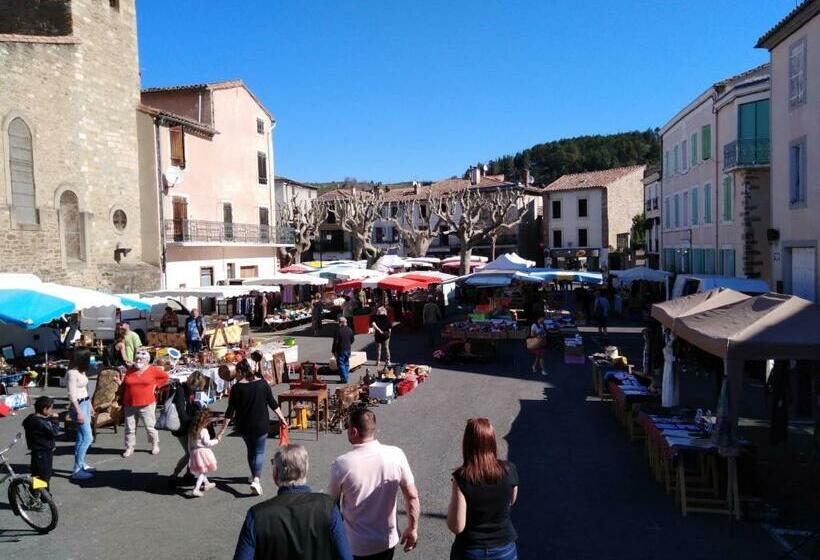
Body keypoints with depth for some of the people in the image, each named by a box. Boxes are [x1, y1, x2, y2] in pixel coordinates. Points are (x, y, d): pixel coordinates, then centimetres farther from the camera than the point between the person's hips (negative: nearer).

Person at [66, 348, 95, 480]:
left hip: (85, 404, 9)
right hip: (78, 406, -9)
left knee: (82, 438, 15)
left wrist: (90, 406, 22)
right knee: (87, 438, -10)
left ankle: (81, 465, 24)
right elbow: (72, 395, -20)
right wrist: (79, 412, -22)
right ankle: (76, 470, -6)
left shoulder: (81, 371, 10)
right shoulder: (72, 373, -18)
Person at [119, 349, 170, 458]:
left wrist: (156, 384, -1)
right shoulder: (130, 371, 7)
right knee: (130, 428, 7)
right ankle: (129, 447, 19)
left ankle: (155, 445, 22)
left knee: (150, 427, 6)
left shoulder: (153, 370, -2)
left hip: (147, 405, -3)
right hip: (130, 405, 3)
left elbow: (165, 377, 6)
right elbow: (124, 386, 12)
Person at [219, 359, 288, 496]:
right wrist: (282, 418, 7)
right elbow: (273, 403, -2)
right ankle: (256, 479, -10)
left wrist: (223, 429, -1)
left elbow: (230, 410, -8)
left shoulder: (237, 388, -9)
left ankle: (254, 476, 32)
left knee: (251, 450, 20)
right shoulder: (262, 383, -5)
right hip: (261, 425, 0)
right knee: (259, 452, 7)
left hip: (244, 426, 0)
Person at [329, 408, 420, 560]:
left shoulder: (341, 465, -20)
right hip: (388, 540, 3)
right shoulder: (396, 455, -14)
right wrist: (412, 528, 7)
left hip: (354, 546, -2)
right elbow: (412, 497, -7)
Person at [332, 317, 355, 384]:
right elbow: (352, 340, 11)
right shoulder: (350, 330, 1)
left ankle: (344, 379, -2)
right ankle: (346, 377, 21)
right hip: (348, 349, 6)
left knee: (341, 364, 1)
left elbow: (336, 342, -16)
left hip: (340, 350, -6)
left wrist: (333, 351, -7)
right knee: (346, 364, 16)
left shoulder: (338, 330, -17)